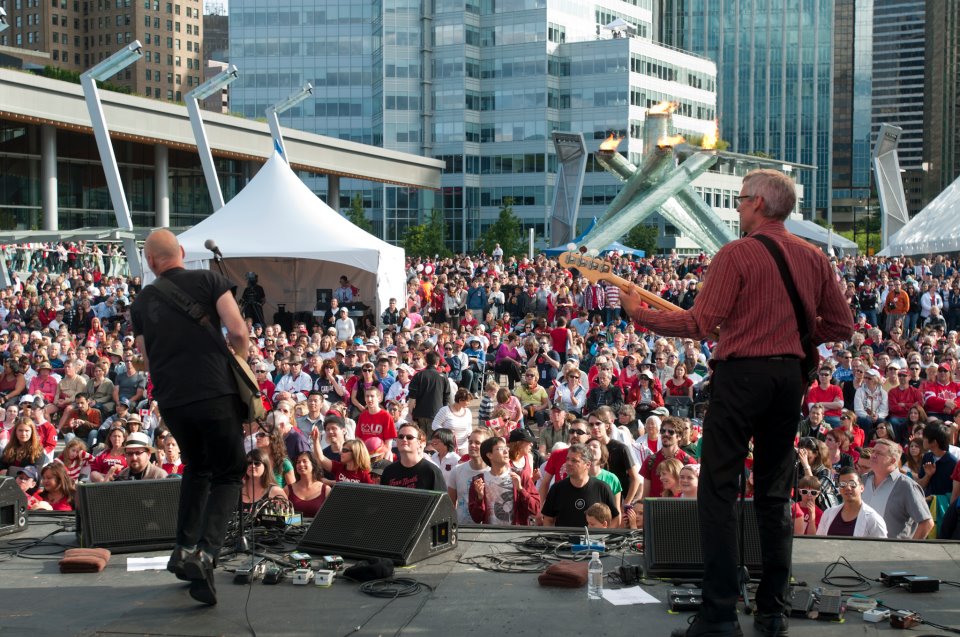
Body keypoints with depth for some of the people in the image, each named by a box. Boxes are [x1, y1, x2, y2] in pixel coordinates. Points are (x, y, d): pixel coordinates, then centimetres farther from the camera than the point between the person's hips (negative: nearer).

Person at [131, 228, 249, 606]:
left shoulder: (142, 302, 10)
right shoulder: (209, 281, 0)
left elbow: (147, 362, 14)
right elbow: (238, 331, -10)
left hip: (171, 401, 4)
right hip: (215, 394, -4)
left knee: (197, 468, 27)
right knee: (227, 476, 6)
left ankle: (184, 548, 21)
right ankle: (205, 552, -15)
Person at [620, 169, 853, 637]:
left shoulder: (737, 254, -8)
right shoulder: (813, 258, 9)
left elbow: (699, 324, -13)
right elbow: (841, 326, 12)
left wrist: (639, 313, -2)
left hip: (741, 374, -6)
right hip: (789, 376, 6)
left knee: (719, 492, -3)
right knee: (775, 495, 13)